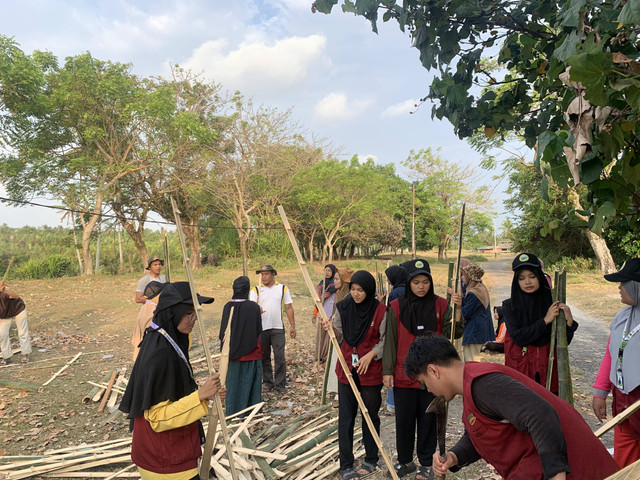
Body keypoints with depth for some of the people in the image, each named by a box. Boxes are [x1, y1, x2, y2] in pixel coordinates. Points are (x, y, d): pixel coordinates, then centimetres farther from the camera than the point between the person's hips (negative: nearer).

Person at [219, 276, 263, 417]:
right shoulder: (253, 307, -14)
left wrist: (227, 349, 14)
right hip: (250, 353, -2)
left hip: (232, 353, 2)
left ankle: (232, 414, 23)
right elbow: (259, 331, -7)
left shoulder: (227, 307, -7)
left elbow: (223, 332, 0)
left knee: (233, 383, 14)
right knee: (248, 383, 11)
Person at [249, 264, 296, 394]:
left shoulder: (282, 288, 6)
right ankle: (268, 382, 25)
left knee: (279, 357, -4)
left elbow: (289, 308, 8)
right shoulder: (255, 290, 4)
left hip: (278, 328, -1)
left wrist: (292, 326, 4)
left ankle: (280, 384, 8)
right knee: (264, 357, 10)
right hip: (261, 329, 1)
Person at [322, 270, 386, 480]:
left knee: (370, 416, 13)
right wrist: (331, 328, -14)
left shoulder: (380, 310, -10)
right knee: (345, 418, 6)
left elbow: (385, 340, -5)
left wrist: (370, 355, -17)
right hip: (346, 368, 2)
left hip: (371, 370, -2)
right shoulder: (343, 307, -1)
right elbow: (339, 337, 6)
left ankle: (371, 461, 32)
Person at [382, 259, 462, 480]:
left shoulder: (440, 305, -1)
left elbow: (452, 333, -4)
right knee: (404, 420, 13)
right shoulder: (396, 307, -2)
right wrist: (387, 370, -2)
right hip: (403, 374, 1)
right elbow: (390, 341, 0)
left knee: (428, 420, 11)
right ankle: (405, 461, 33)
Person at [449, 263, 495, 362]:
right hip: (484, 331, 10)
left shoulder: (473, 294, -20)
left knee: (470, 362, -4)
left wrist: (460, 304, -2)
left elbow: (466, 314, -15)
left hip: (474, 333, -10)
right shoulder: (482, 289, 9)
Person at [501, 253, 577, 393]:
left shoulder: (551, 303, 0)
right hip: (520, 368, -1)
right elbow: (517, 336, -15)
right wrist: (545, 321, -13)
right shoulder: (510, 306, -4)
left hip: (547, 368, 2)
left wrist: (569, 321, -15)